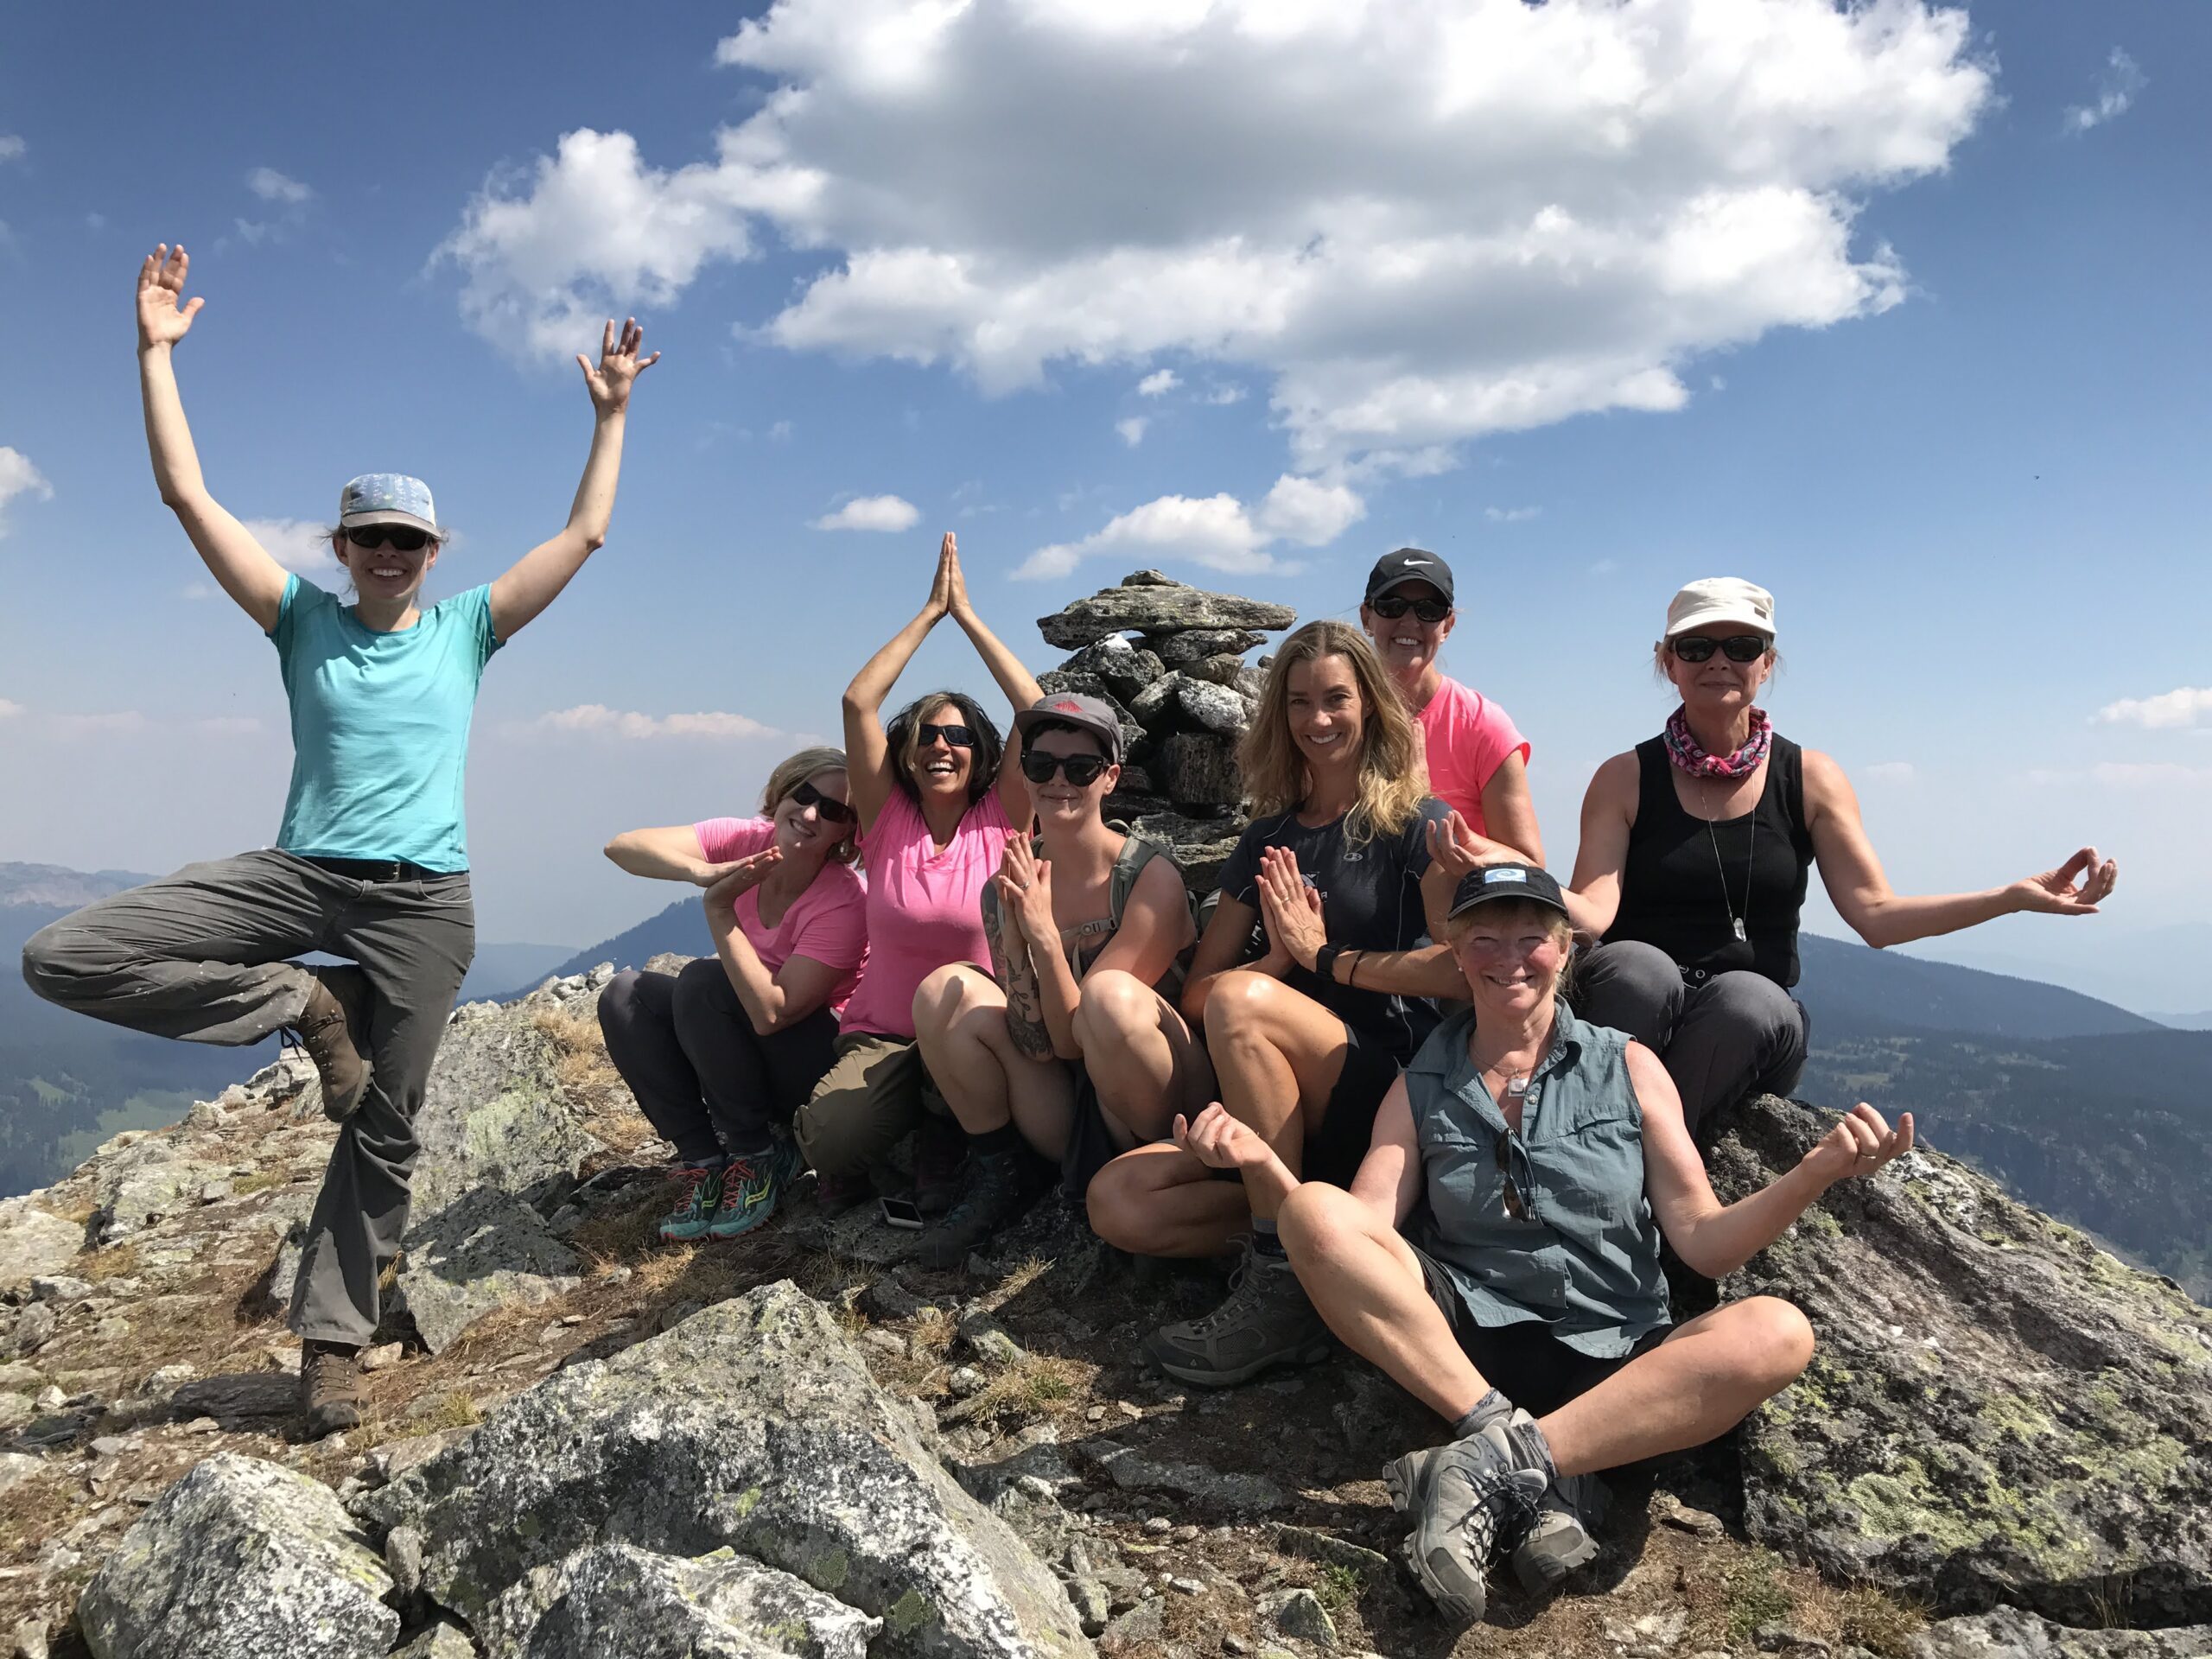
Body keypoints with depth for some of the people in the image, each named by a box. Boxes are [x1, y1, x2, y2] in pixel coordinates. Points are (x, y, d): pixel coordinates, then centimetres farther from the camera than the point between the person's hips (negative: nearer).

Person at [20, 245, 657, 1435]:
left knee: (382, 1128, 2)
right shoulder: (304, 619, 10)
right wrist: (156, 352, 2)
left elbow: (584, 534, 9)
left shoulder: (466, 626, 10)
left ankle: (330, 1340, 17)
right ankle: (303, 1005, -1)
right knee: (63, 958, -13)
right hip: (297, 875, 1)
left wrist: (610, 415, 7)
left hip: (423, 900, -1)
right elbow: (187, 496, 5)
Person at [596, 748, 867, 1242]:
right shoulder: (744, 841, -11)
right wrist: (706, 872, -41)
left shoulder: (844, 901, -25)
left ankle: (758, 1155, -12)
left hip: (816, 1064, -6)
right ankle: (702, 1160, -9)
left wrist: (719, 910, -35)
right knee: (623, 996, -14)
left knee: (701, 980, -27)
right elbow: (622, 846, -23)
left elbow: (771, 1013, -33)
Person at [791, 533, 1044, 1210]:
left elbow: (1036, 710, -10)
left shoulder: (998, 822, 0)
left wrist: (966, 615, -5)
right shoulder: (888, 819, 2)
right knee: (831, 1142, -30)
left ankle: (943, 1147, -6)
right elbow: (858, 702, -8)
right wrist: (930, 612, -4)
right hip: (884, 1033, 0)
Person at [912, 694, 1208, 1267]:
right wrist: (1013, 940, -21)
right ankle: (993, 1178, 1)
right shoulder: (1007, 886, -1)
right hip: (1069, 1124, 4)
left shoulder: (1150, 876, -15)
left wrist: (1045, 935, -30)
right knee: (946, 988, -15)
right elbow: (1036, 1045, -8)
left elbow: (1073, 1036, -17)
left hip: (1164, 1117, -4)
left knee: (1112, 995, -34)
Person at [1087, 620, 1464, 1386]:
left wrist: (1323, 956, -8)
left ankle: (1281, 1283, -24)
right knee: (1118, 1203, -20)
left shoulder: (1415, 823, 2)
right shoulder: (1269, 839, 16)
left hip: (1389, 1101, -4)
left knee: (1244, 999, -33)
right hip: (1273, 1117, 5)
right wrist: (1279, 957, -6)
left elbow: (1466, 965, -15)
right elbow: (1195, 993, 13)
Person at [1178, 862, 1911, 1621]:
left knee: (1776, 1333, -28)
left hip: (1611, 1361, 0)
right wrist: (1260, 1161, -20)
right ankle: (1543, 1470, -26)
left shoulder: (1627, 1068, 6)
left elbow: (1705, 1240, 2)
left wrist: (1814, 1172, -16)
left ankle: (1496, 1465, -30)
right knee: (1315, 1209, -24)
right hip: (1457, 1344, 0)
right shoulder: (1423, 1087, 8)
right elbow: (1349, 1236, -2)